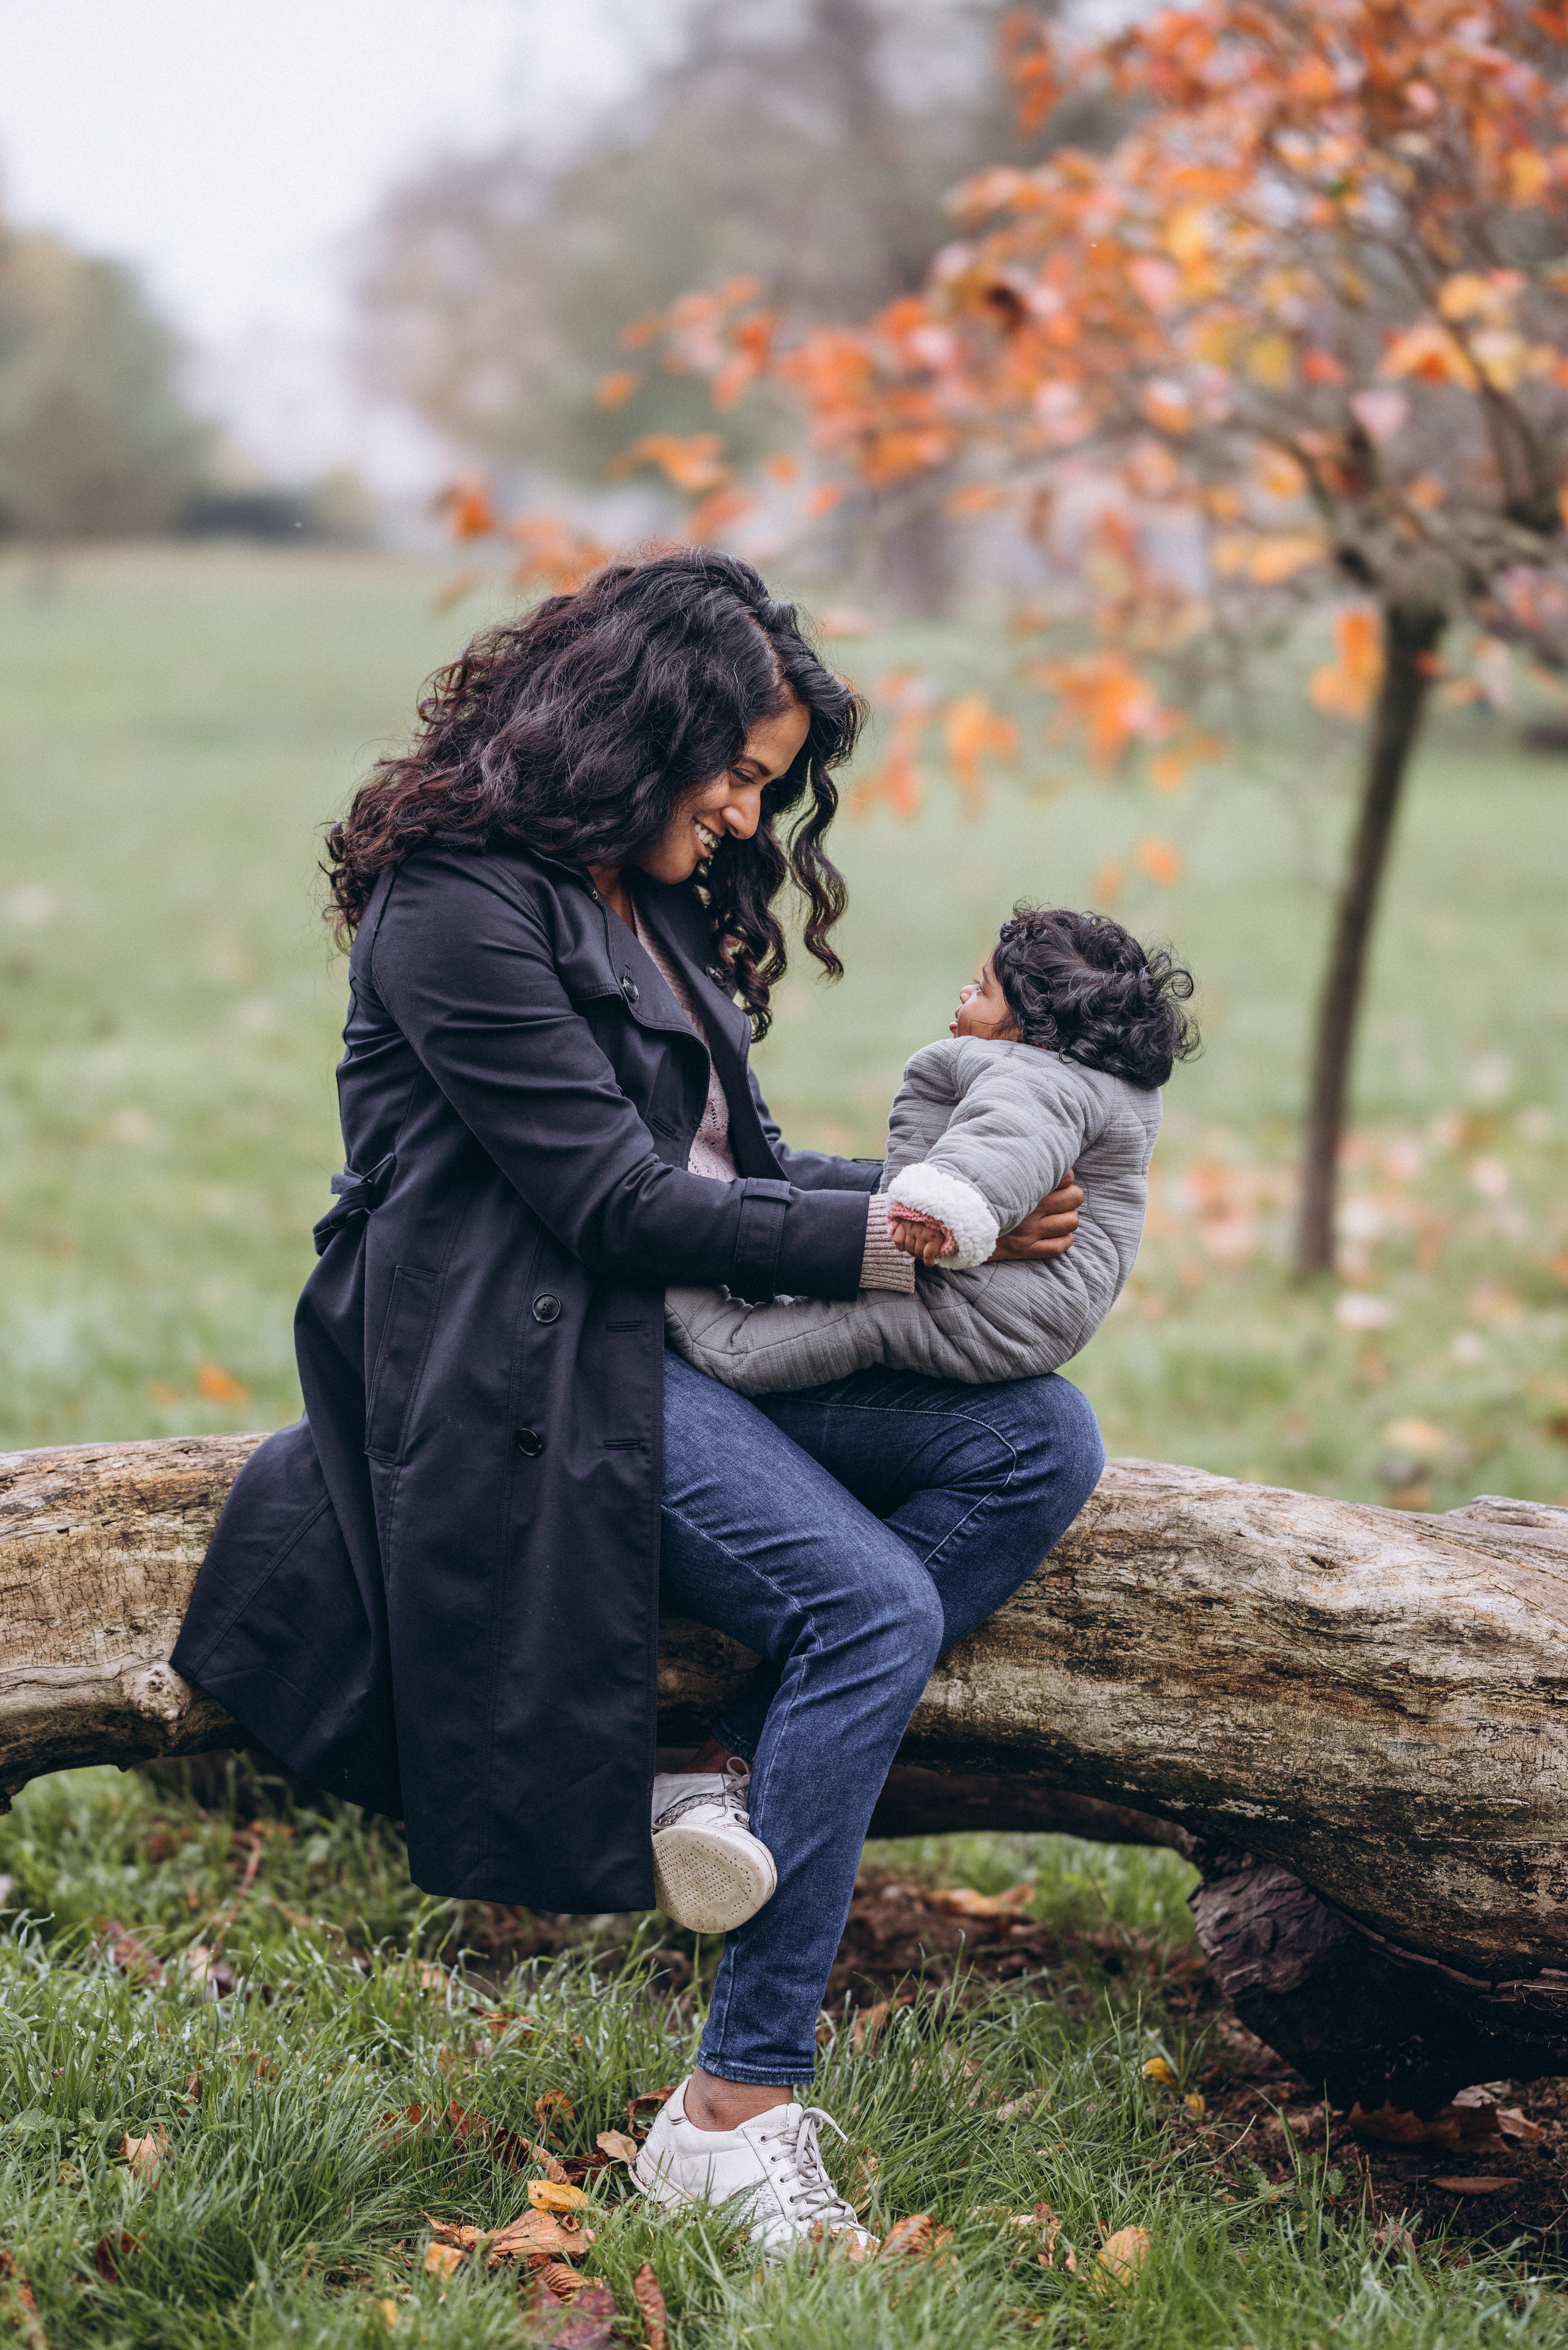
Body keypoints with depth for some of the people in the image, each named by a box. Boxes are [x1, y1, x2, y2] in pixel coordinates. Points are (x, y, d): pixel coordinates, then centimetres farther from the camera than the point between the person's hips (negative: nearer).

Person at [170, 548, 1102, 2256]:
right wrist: (890, 1239, -15)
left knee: (1042, 1441, -8)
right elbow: (612, 1198, -17)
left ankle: (743, 1786, -16)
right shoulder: (458, 903, -12)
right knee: (875, 1605, -24)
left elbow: (744, 1164, 17)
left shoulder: (653, 903, 18)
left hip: (679, 1334, 9)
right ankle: (735, 2114, -18)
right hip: (528, 1359, -9)